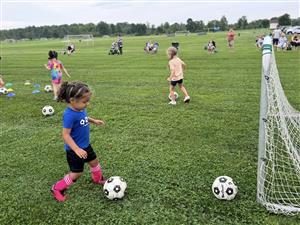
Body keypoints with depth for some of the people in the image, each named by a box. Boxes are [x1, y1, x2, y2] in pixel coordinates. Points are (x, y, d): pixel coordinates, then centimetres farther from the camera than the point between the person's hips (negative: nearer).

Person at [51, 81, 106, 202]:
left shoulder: (81, 109, -6)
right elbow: (65, 135, -31)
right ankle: (57, 189, 21)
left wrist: (94, 120, 8)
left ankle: (98, 179, 52)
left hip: (85, 145, 8)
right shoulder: (70, 115, -32)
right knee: (77, 173, 2)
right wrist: (77, 150, -35)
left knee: (94, 161, 24)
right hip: (75, 150, -8)